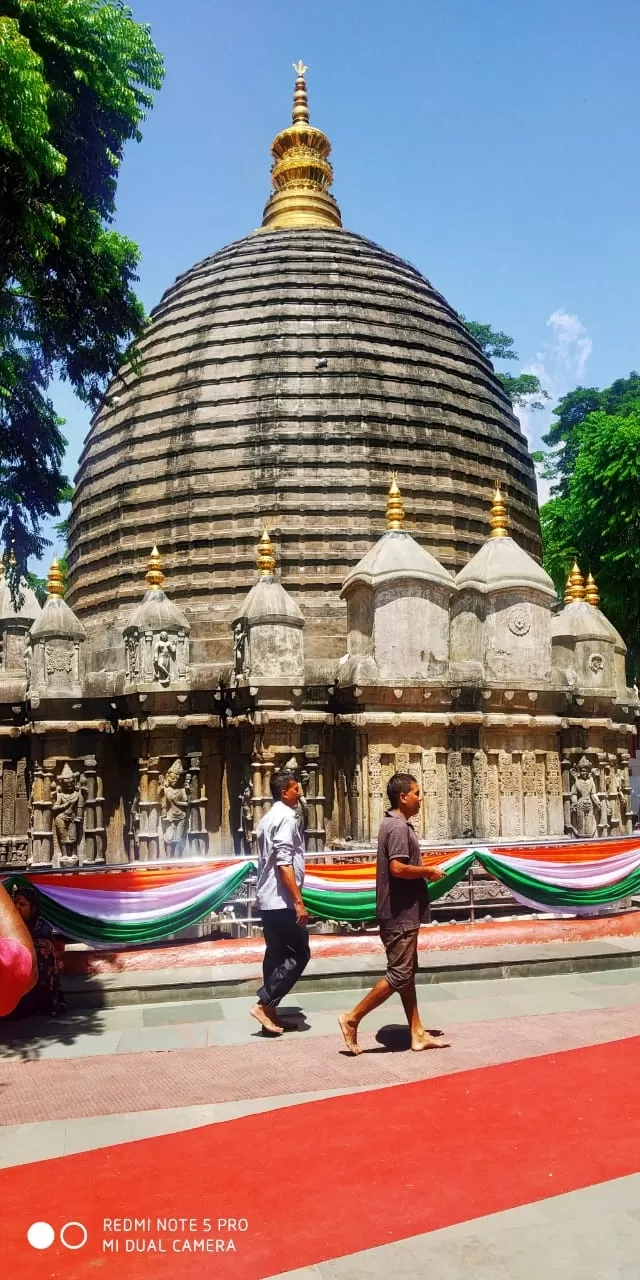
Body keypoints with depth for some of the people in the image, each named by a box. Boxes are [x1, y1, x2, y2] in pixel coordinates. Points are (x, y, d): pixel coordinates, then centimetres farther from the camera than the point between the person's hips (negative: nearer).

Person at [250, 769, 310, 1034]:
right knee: (299, 953, -3)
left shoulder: (268, 818, 17)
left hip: (267, 899, 10)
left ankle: (269, 1011, 15)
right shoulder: (286, 817, -13)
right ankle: (263, 1003, -4)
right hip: (282, 900, -10)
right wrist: (299, 902, -21)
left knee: (276, 954, 12)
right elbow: (284, 863, -22)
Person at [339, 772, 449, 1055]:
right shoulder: (399, 827, -18)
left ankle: (417, 1034, 20)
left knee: (407, 973, 13)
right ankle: (352, 1019, 2)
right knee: (398, 975, -5)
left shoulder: (395, 824, 13)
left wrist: (424, 872, 9)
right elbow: (398, 868, -27)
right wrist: (429, 871, -14)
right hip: (400, 914, -10)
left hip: (403, 912, 10)